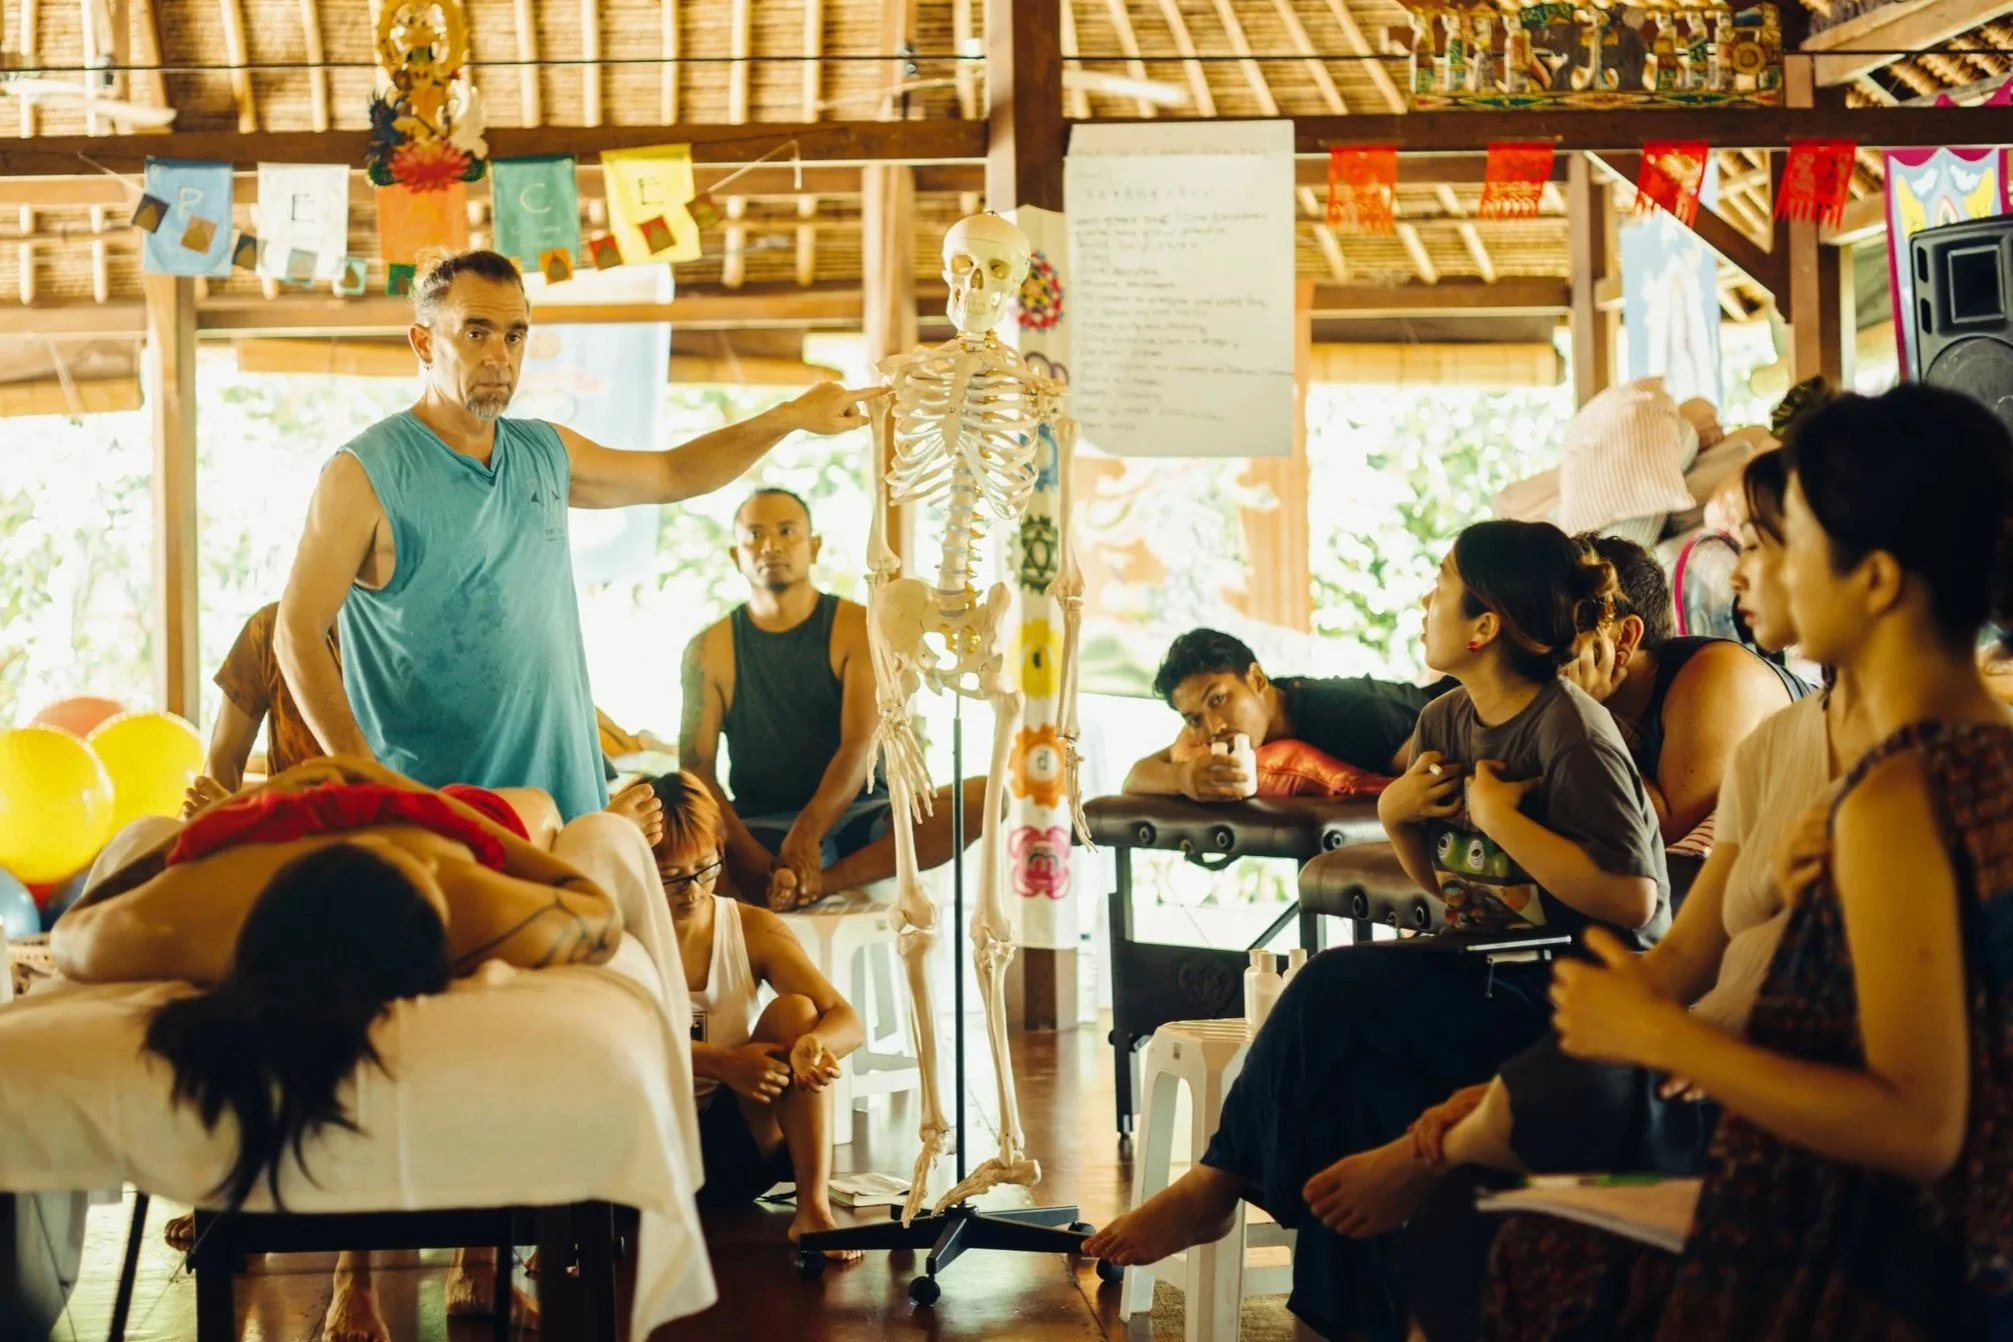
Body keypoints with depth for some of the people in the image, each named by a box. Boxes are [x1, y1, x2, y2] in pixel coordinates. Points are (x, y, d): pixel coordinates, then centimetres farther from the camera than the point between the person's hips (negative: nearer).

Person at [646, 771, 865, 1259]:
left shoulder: (756, 930, 1)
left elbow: (849, 1022, -8)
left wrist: (815, 1044, -33)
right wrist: (723, 1064, -36)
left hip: (739, 1142, 4)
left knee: (794, 1011, -21)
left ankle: (813, 1209, -26)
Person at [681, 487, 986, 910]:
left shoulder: (859, 627, 0)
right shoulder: (710, 649, 3)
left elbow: (861, 745, -11)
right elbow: (697, 769, -4)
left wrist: (807, 832, -29)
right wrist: (746, 852, -23)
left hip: (856, 815, 1)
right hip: (759, 827, -1)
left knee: (984, 797, -28)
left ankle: (819, 882, -35)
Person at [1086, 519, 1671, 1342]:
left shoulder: (1570, 732, -16)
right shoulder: (1445, 722, 9)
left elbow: (1634, 901, -25)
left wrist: (1501, 817, -19)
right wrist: (1396, 815, -2)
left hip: (1577, 996, -7)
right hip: (1489, 977, 8)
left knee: (1335, 994, -22)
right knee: (1354, 1074, -22)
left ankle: (1215, 1186, -4)